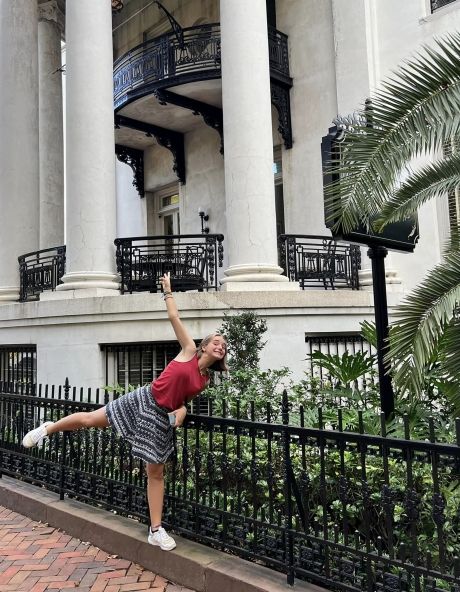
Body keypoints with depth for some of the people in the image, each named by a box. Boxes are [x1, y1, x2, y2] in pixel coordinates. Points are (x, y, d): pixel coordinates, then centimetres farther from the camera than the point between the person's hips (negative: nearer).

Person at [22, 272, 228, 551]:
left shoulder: (205, 380, 6)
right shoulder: (189, 350, -5)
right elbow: (174, 318, -5)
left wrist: (182, 409, 0)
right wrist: (168, 291, 2)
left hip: (162, 418, 3)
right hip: (143, 400, -3)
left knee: (156, 472, 6)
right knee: (90, 419, 4)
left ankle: (156, 530, 15)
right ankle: (48, 429, 35)